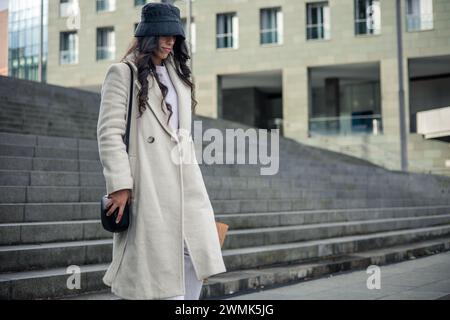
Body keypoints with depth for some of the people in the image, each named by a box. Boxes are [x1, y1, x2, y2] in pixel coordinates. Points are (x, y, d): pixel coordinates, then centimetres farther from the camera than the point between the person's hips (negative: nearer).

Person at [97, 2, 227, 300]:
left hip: (184, 181, 7)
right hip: (147, 184, -6)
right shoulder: (123, 73, -1)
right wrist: (119, 185, -15)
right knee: (156, 262, -2)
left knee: (197, 255, 1)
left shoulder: (178, 74, 21)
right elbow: (109, 132, -8)